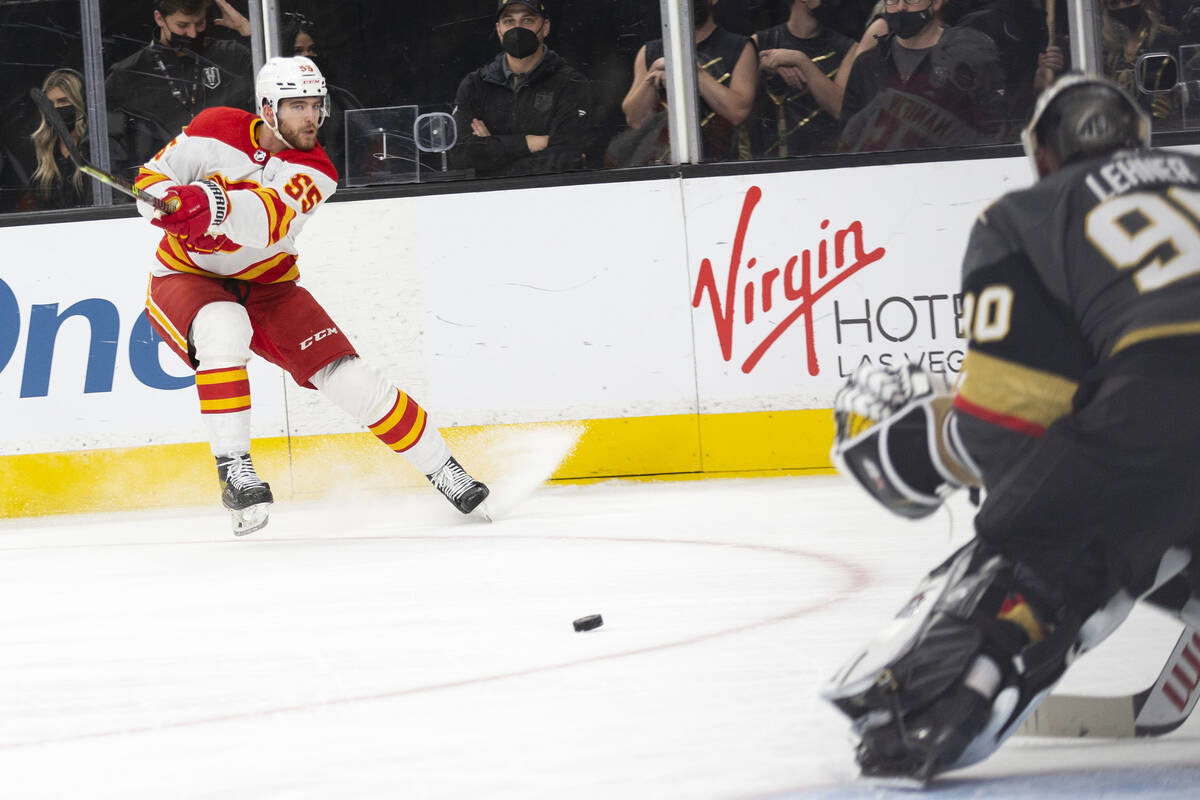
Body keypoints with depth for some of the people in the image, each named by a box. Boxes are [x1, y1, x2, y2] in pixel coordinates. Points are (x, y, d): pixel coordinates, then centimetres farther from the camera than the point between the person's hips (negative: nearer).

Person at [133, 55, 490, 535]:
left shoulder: (314, 171, -14)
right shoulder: (215, 132, -13)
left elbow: (272, 220, -35)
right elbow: (151, 179, -6)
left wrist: (213, 204, -54)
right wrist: (168, 204, -31)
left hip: (267, 287, 2)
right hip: (187, 277, -2)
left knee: (349, 379, -8)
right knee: (223, 330, -38)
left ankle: (441, 469, 8)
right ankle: (233, 469, -31)